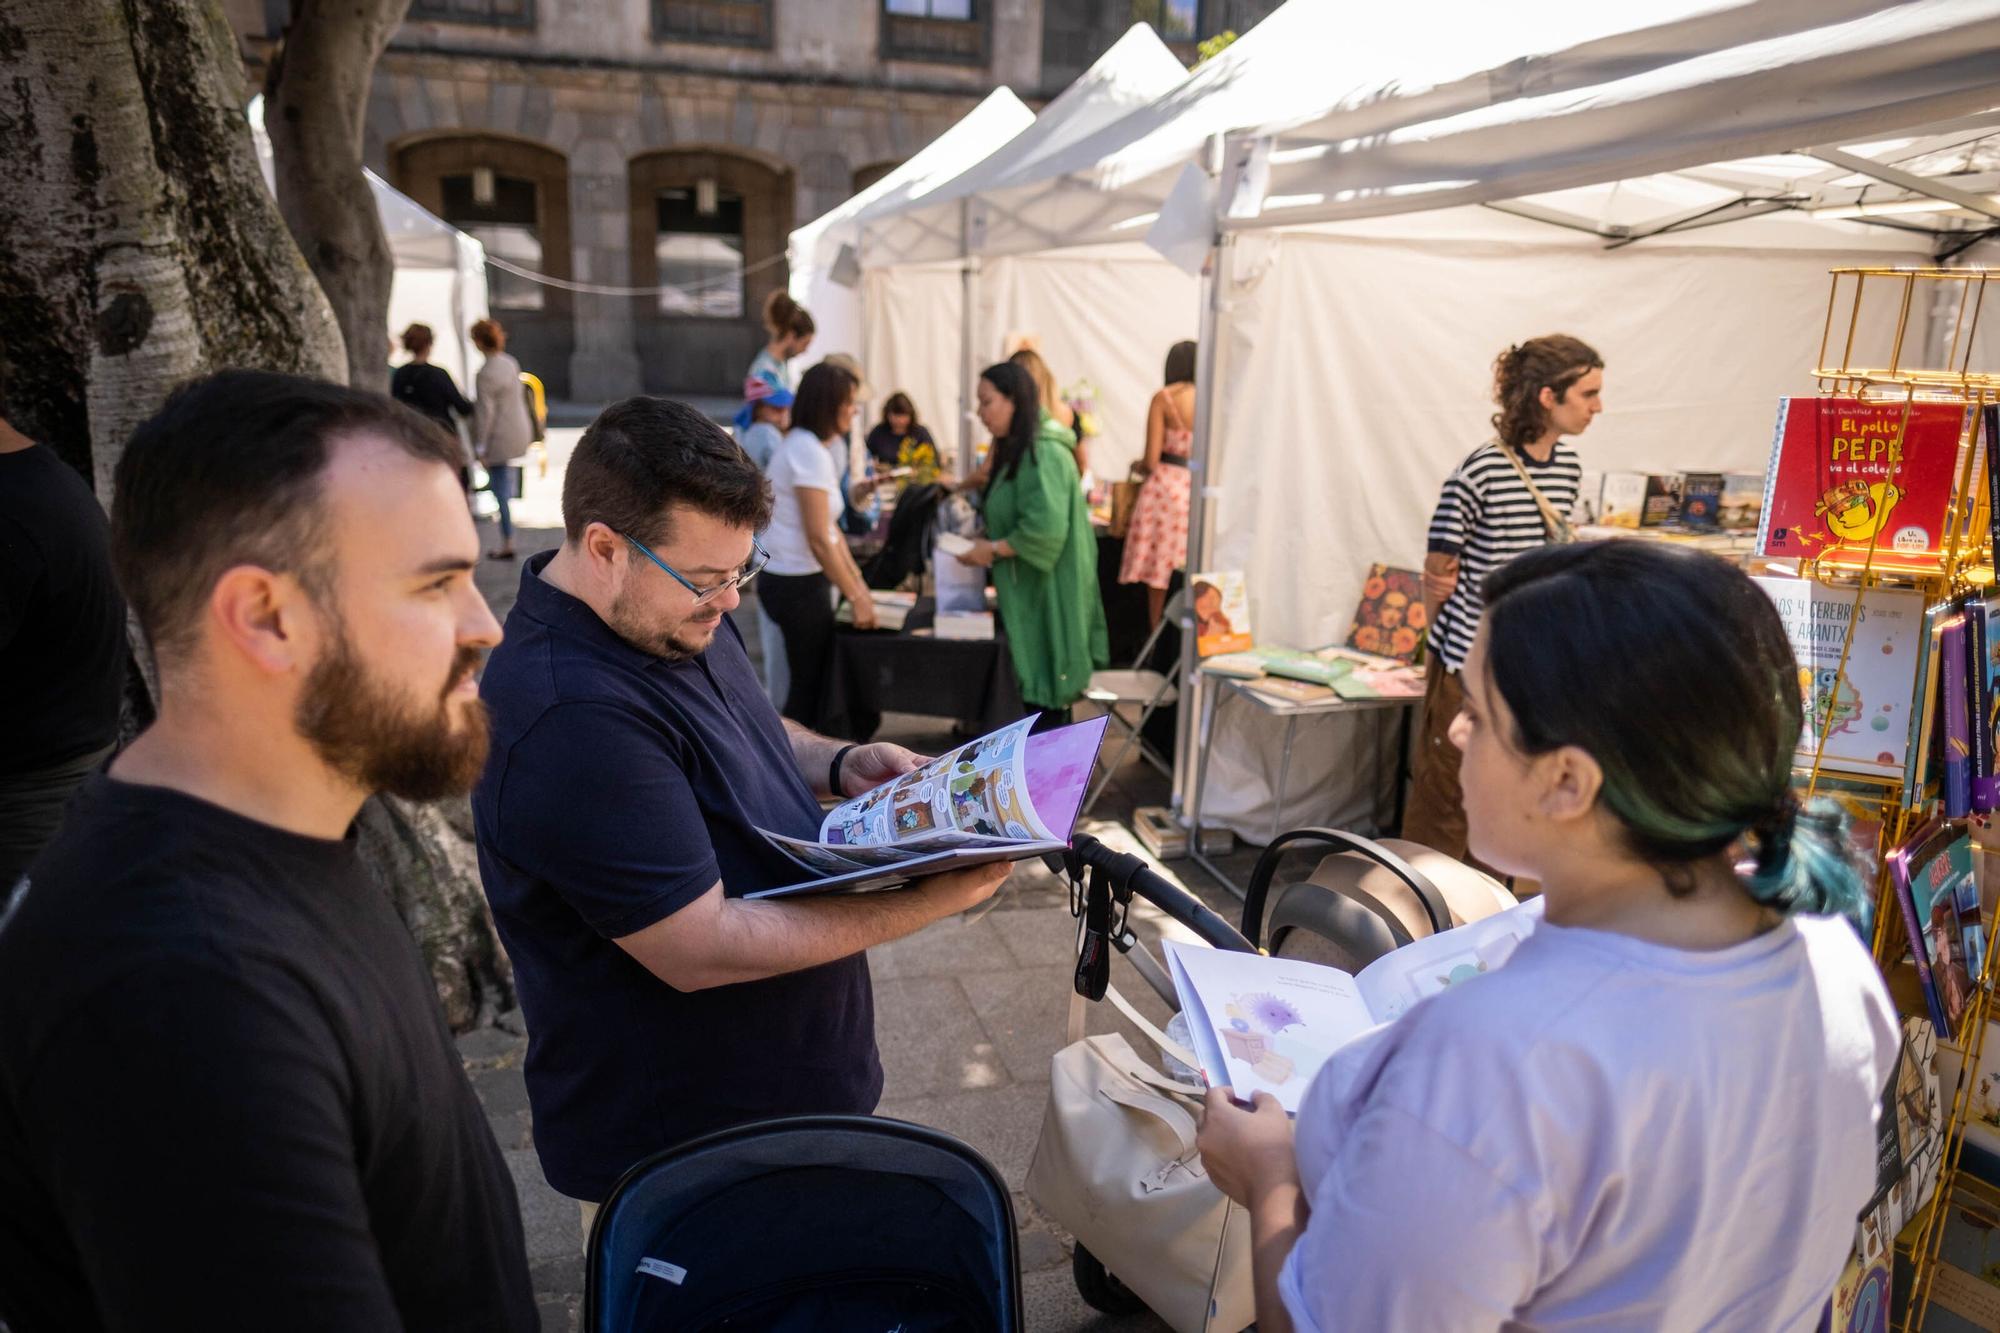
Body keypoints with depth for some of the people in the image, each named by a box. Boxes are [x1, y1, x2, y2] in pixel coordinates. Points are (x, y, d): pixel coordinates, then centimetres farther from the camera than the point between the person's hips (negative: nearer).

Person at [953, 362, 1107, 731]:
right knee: (1039, 684, 15)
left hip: (1047, 591, -10)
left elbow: (1046, 528, -27)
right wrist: (986, 540, 4)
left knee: (1046, 691, -2)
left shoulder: (1043, 454, -18)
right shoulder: (1019, 450, 13)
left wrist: (993, 550, -16)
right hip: (1030, 589, 10)